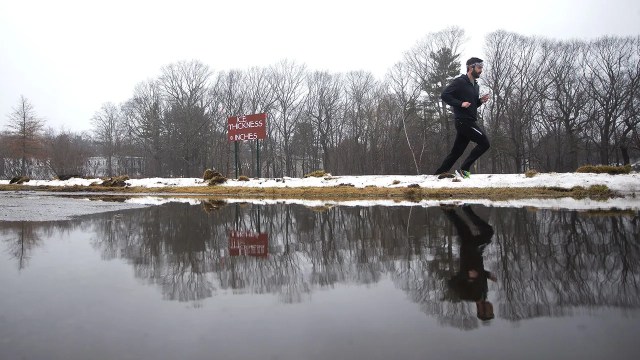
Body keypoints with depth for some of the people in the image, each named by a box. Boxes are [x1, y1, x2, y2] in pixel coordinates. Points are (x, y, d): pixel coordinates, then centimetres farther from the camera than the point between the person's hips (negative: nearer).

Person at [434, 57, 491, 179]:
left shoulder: (475, 85, 20)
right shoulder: (460, 82, -8)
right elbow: (444, 95, -15)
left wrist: (480, 101, 7)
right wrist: (460, 103, -21)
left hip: (470, 122, 9)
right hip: (463, 121, -9)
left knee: (456, 151, 7)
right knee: (484, 142, -12)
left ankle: (440, 173, 10)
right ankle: (464, 169, -9)